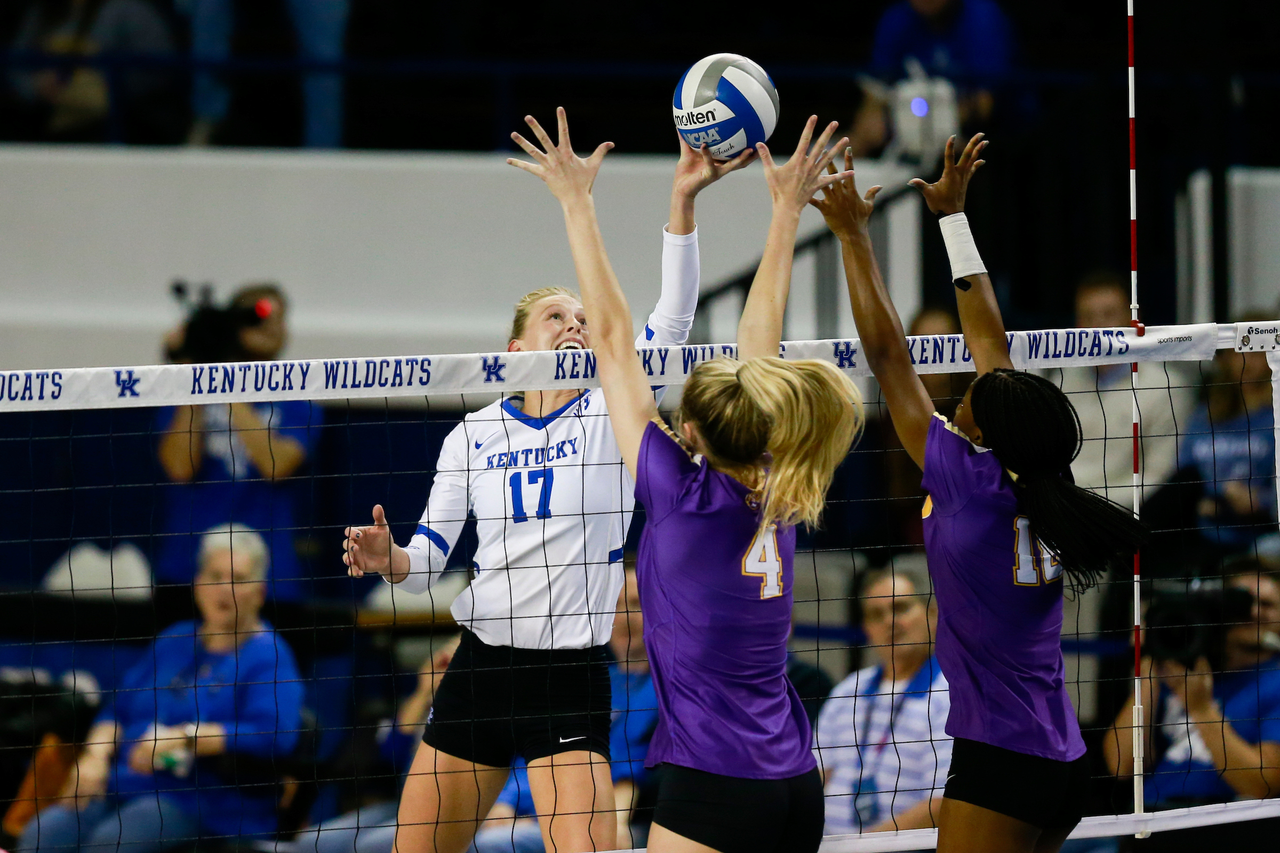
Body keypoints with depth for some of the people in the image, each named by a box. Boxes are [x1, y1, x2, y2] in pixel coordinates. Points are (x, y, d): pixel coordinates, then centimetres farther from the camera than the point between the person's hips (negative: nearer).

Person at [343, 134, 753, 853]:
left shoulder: (610, 413, 0)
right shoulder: (472, 434, 7)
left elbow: (673, 319, -14)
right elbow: (428, 560, 8)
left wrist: (683, 202, -26)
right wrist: (390, 559, -16)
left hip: (572, 676, -3)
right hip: (480, 665, 3)